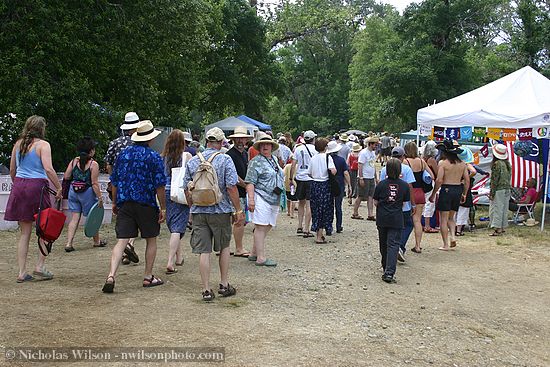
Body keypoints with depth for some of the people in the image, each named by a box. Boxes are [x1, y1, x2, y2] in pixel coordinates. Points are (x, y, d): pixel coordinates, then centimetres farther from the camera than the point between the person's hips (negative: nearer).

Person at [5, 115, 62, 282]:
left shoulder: (18, 144, 12)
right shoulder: (42, 144, -6)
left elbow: (12, 170, 15)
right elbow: (48, 169, -17)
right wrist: (59, 188, -12)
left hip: (19, 186, 6)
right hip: (37, 186, -6)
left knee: (25, 233, 9)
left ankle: (22, 272, 9)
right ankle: (40, 266, 3)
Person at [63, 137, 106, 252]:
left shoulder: (74, 161, 0)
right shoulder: (93, 164, -14)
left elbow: (66, 176, 1)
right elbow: (94, 183, -15)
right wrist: (100, 197, -11)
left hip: (73, 191, 4)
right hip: (87, 192, -4)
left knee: (74, 217, 7)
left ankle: (69, 243, -2)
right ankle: (97, 241, 28)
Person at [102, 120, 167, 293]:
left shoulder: (123, 154, 8)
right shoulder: (154, 157, -7)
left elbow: (114, 181, 12)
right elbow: (160, 186, -9)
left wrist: (115, 202, 22)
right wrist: (163, 208, -3)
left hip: (124, 204, 4)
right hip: (146, 204, -4)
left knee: (121, 241, -1)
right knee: (151, 240, 13)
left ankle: (111, 276, -16)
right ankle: (148, 277, 19)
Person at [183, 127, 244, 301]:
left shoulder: (193, 161, 4)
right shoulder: (225, 160, -8)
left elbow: (187, 189, 9)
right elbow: (231, 187, -13)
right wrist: (238, 210, -6)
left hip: (199, 212, 2)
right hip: (221, 210, -2)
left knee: (203, 252, 3)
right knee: (224, 248, 16)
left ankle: (206, 290, 5)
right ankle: (224, 285, 21)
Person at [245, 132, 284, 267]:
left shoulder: (274, 159, 18)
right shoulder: (256, 161, -7)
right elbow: (250, 182, -13)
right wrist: (251, 199, -21)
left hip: (274, 199, 9)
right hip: (261, 198, -9)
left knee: (267, 227, 12)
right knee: (261, 227, -6)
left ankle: (254, 253, 22)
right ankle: (261, 258, -5)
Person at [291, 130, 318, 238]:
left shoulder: (298, 148, 5)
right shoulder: (315, 149, -4)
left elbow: (293, 165, 4)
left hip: (300, 178, 4)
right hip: (311, 178, -4)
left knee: (301, 203, 18)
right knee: (309, 204, -2)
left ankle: (300, 227, 16)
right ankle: (306, 230, -3)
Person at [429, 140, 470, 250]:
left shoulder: (442, 163, -8)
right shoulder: (462, 163, 8)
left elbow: (439, 180, -15)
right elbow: (467, 180, 7)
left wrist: (433, 194, -8)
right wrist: (464, 194, 16)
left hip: (446, 190, -5)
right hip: (458, 190, 5)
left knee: (443, 219, 3)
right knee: (450, 217, 21)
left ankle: (445, 244, 3)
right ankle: (452, 236, -2)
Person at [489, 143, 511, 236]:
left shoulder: (497, 164, -15)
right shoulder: (507, 164, 9)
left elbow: (494, 180, -15)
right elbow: (509, 177, 14)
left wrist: (492, 193, -13)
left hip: (498, 190, -8)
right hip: (507, 189, 8)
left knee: (496, 209, -4)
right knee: (504, 209, 14)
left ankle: (498, 229, -6)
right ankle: (502, 227, 20)